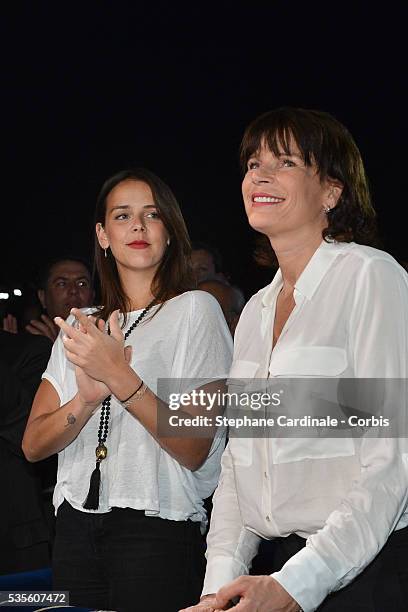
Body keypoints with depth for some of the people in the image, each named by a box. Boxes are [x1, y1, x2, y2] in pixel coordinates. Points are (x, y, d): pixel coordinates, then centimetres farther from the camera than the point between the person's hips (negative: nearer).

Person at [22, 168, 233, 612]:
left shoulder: (195, 310, -1)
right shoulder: (79, 325, 15)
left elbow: (196, 451, -10)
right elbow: (33, 445, 5)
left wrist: (120, 378, -20)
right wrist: (87, 399, -14)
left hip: (159, 528, -4)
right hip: (76, 524, 4)